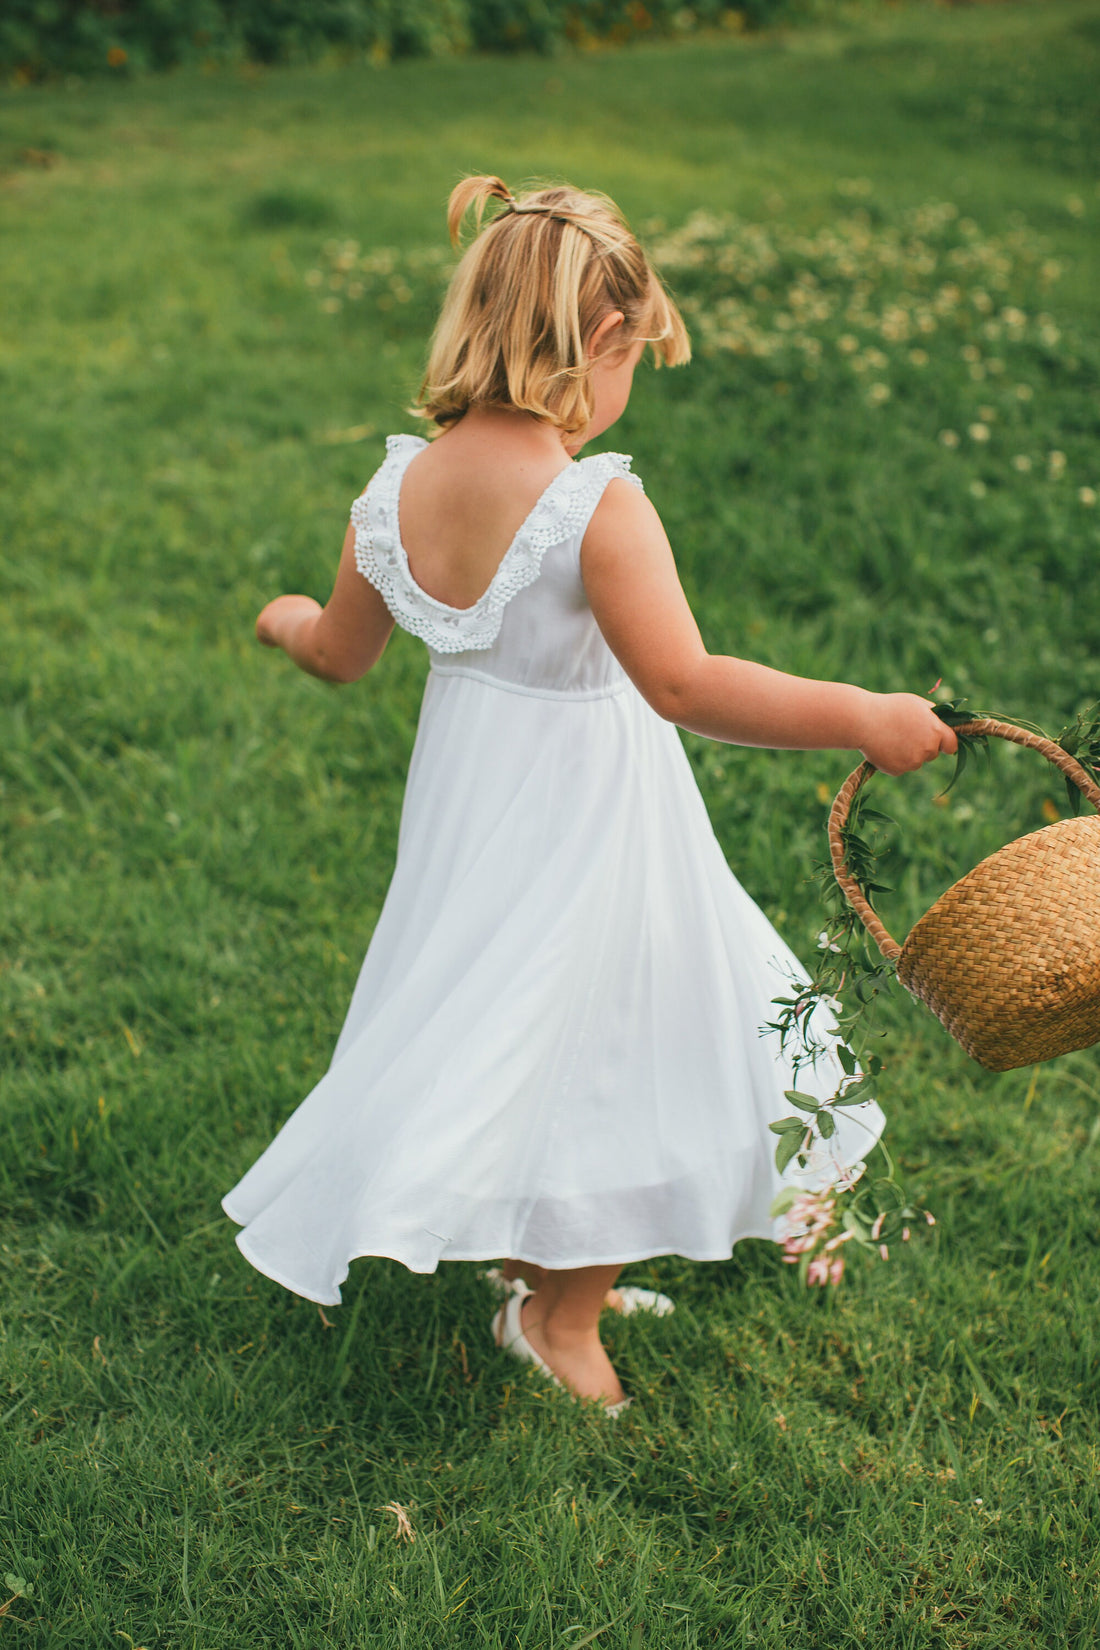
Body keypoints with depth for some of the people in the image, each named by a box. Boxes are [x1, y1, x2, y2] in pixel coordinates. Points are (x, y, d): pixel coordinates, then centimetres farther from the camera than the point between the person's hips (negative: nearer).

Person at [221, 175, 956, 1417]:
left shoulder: (398, 489, -7)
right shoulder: (599, 507, -27)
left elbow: (341, 657, 8)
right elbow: (681, 683, -36)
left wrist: (289, 617, 30)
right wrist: (859, 718, -33)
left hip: (468, 801, 6)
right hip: (586, 816, -6)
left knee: (511, 1024, 25)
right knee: (597, 1039, 13)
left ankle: (524, 1262, 41)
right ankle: (562, 1315, 29)